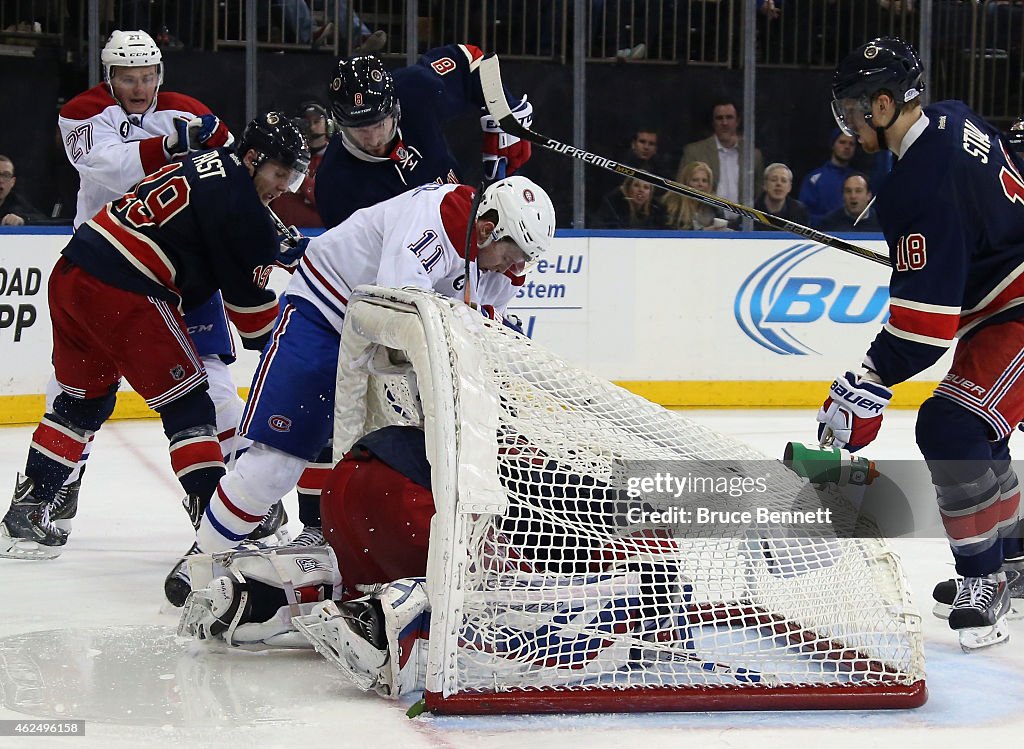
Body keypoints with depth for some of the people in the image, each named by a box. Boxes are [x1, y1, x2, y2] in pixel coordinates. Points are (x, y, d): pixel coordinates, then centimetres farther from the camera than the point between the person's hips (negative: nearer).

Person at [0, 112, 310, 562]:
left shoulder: (201, 164, 19)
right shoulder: (240, 204, -7)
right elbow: (250, 301, -2)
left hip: (70, 273, 9)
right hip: (123, 294, -9)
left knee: (84, 399, 21)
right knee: (187, 402, -2)